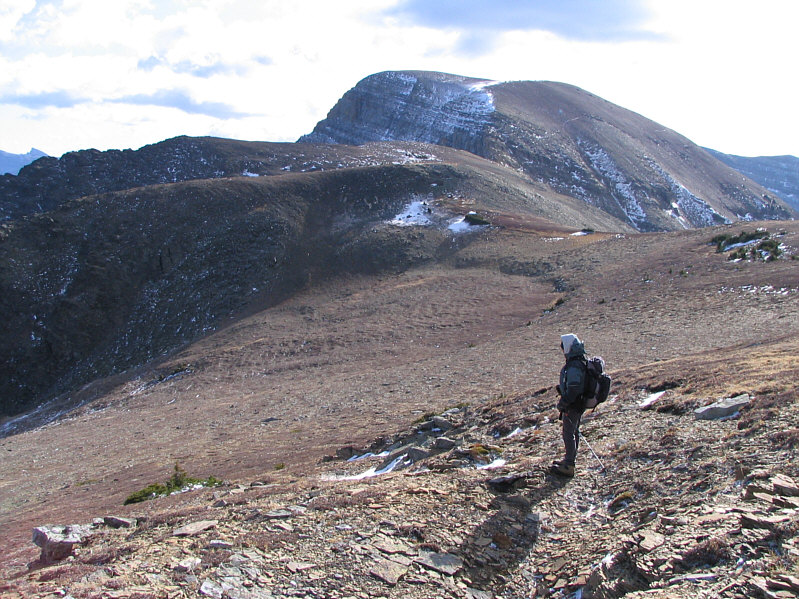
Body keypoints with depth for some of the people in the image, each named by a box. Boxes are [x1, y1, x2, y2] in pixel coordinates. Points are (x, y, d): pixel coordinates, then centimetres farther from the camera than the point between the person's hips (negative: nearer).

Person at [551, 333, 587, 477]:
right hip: (580, 404, 10)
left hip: (572, 406, -10)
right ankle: (570, 460, 36)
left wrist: (562, 403, -20)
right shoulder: (583, 362, 6)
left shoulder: (574, 367, -27)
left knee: (569, 434, -2)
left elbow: (573, 390, -30)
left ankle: (568, 467, 3)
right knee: (575, 432, 21)